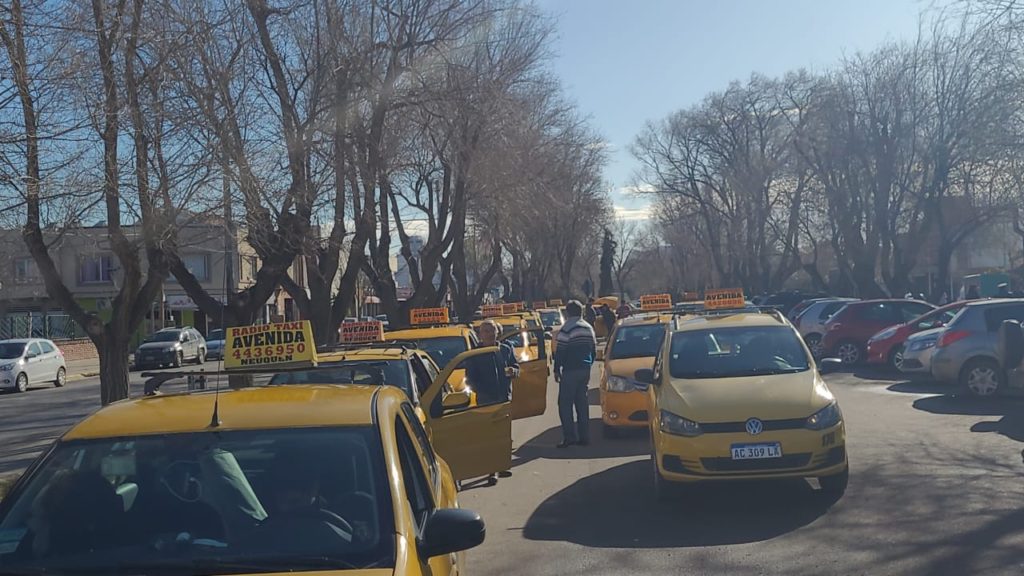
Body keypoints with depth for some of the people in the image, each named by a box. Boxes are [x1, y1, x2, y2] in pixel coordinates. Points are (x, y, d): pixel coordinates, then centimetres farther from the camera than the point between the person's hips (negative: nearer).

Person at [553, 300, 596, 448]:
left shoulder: (566, 329, -12)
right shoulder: (588, 328, 11)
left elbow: (560, 351, -13)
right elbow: (594, 349, 17)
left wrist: (556, 370, -4)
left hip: (570, 371, -7)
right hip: (585, 369, 7)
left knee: (565, 404, -2)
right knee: (582, 403, 11)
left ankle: (570, 436, -8)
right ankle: (584, 437, 12)